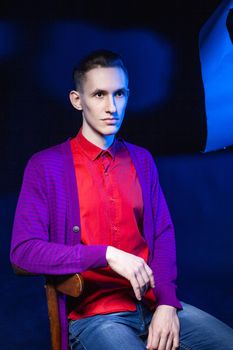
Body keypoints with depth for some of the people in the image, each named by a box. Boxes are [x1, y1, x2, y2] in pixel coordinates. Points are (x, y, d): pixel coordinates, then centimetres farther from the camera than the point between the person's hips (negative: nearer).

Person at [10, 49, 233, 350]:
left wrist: (167, 303, -8)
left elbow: (163, 235, 7)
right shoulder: (45, 166, -3)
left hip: (153, 303, 5)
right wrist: (107, 255, -17)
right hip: (92, 314, -4)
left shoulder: (142, 160, 11)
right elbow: (23, 250, -10)